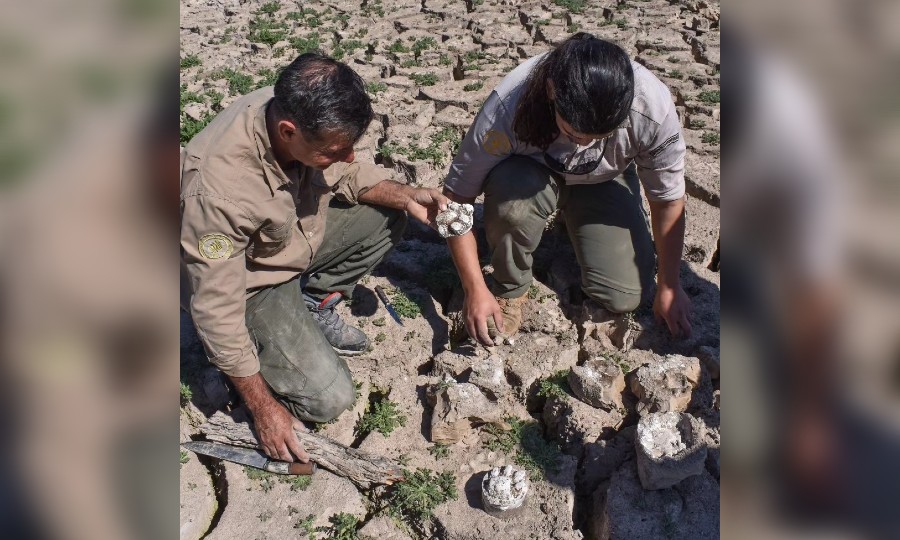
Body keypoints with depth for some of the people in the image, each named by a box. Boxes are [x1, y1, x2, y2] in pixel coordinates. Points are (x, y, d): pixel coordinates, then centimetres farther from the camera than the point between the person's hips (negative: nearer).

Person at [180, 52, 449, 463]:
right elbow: (216, 308, -29)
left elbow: (347, 174, 0)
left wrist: (404, 196, -18)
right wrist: (263, 408, -21)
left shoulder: (298, 109, -21)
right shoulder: (217, 188, -39)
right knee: (329, 398, -14)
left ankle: (312, 306, 5)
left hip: (299, 236, 7)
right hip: (252, 286, -6)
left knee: (388, 217, -5)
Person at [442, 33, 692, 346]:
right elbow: (456, 196, -27)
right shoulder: (507, 106, -37)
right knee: (510, 194, -38)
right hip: (533, 174, -1)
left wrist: (668, 288, -8)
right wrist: (476, 290, -28)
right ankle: (510, 287, -7)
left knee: (624, 298, -12)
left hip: (604, 182, 2)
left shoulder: (654, 108, -33)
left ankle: (572, 217, 17)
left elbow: (668, 200, -16)